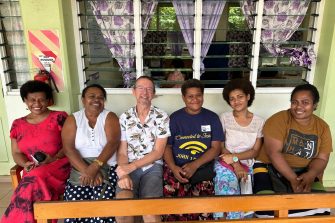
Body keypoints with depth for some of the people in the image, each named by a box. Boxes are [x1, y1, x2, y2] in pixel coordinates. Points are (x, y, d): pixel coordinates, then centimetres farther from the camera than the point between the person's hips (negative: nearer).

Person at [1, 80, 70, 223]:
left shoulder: (59, 117, 3)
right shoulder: (18, 124, 15)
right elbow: (16, 153, 12)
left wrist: (54, 158, -16)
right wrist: (26, 164, -9)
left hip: (59, 166, -2)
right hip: (31, 171, 3)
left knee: (35, 180, -32)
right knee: (34, 182, -31)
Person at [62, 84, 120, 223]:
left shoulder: (109, 117, 4)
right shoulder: (73, 119, 7)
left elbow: (113, 143, -12)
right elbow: (68, 148, -6)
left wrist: (94, 167, -25)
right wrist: (86, 171, -19)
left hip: (106, 168, -1)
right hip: (79, 169, 1)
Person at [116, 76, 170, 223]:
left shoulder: (162, 117, 0)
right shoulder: (125, 118, 6)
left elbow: (158, 152, -4)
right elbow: (122, 152, 4)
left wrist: (132, 166, -14)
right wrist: (124, 174, -15)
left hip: (153, 167, -1)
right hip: (129, 167, 1)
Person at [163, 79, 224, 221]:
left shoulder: (212, 118, 9)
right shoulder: (174, 118, 9)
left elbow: (216, 148, 4)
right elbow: (167, 146, 8)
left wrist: (195, 165, -10)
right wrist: (173, 167, -11)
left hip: (203, 168, 1)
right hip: (176, 168, 0)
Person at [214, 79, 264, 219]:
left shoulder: (259, 122, 6)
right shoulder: (224, 118, 2)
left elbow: (255, 151, 1)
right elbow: (220, 147, 0)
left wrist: (234, 157, -14)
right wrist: (235, 165, -13)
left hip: (247, 165, 2)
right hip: (225, 163, -1)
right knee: (228, 193, -28)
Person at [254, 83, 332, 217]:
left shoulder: (323, 127, 3)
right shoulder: (279, 119, -11)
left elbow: (321, 158, 2)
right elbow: (273, 152, -17)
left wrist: (311, 175, -20)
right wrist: (293, 179, -24)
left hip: (304, 173, 4)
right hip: (271, 167, -4)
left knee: (321, 204, -18)